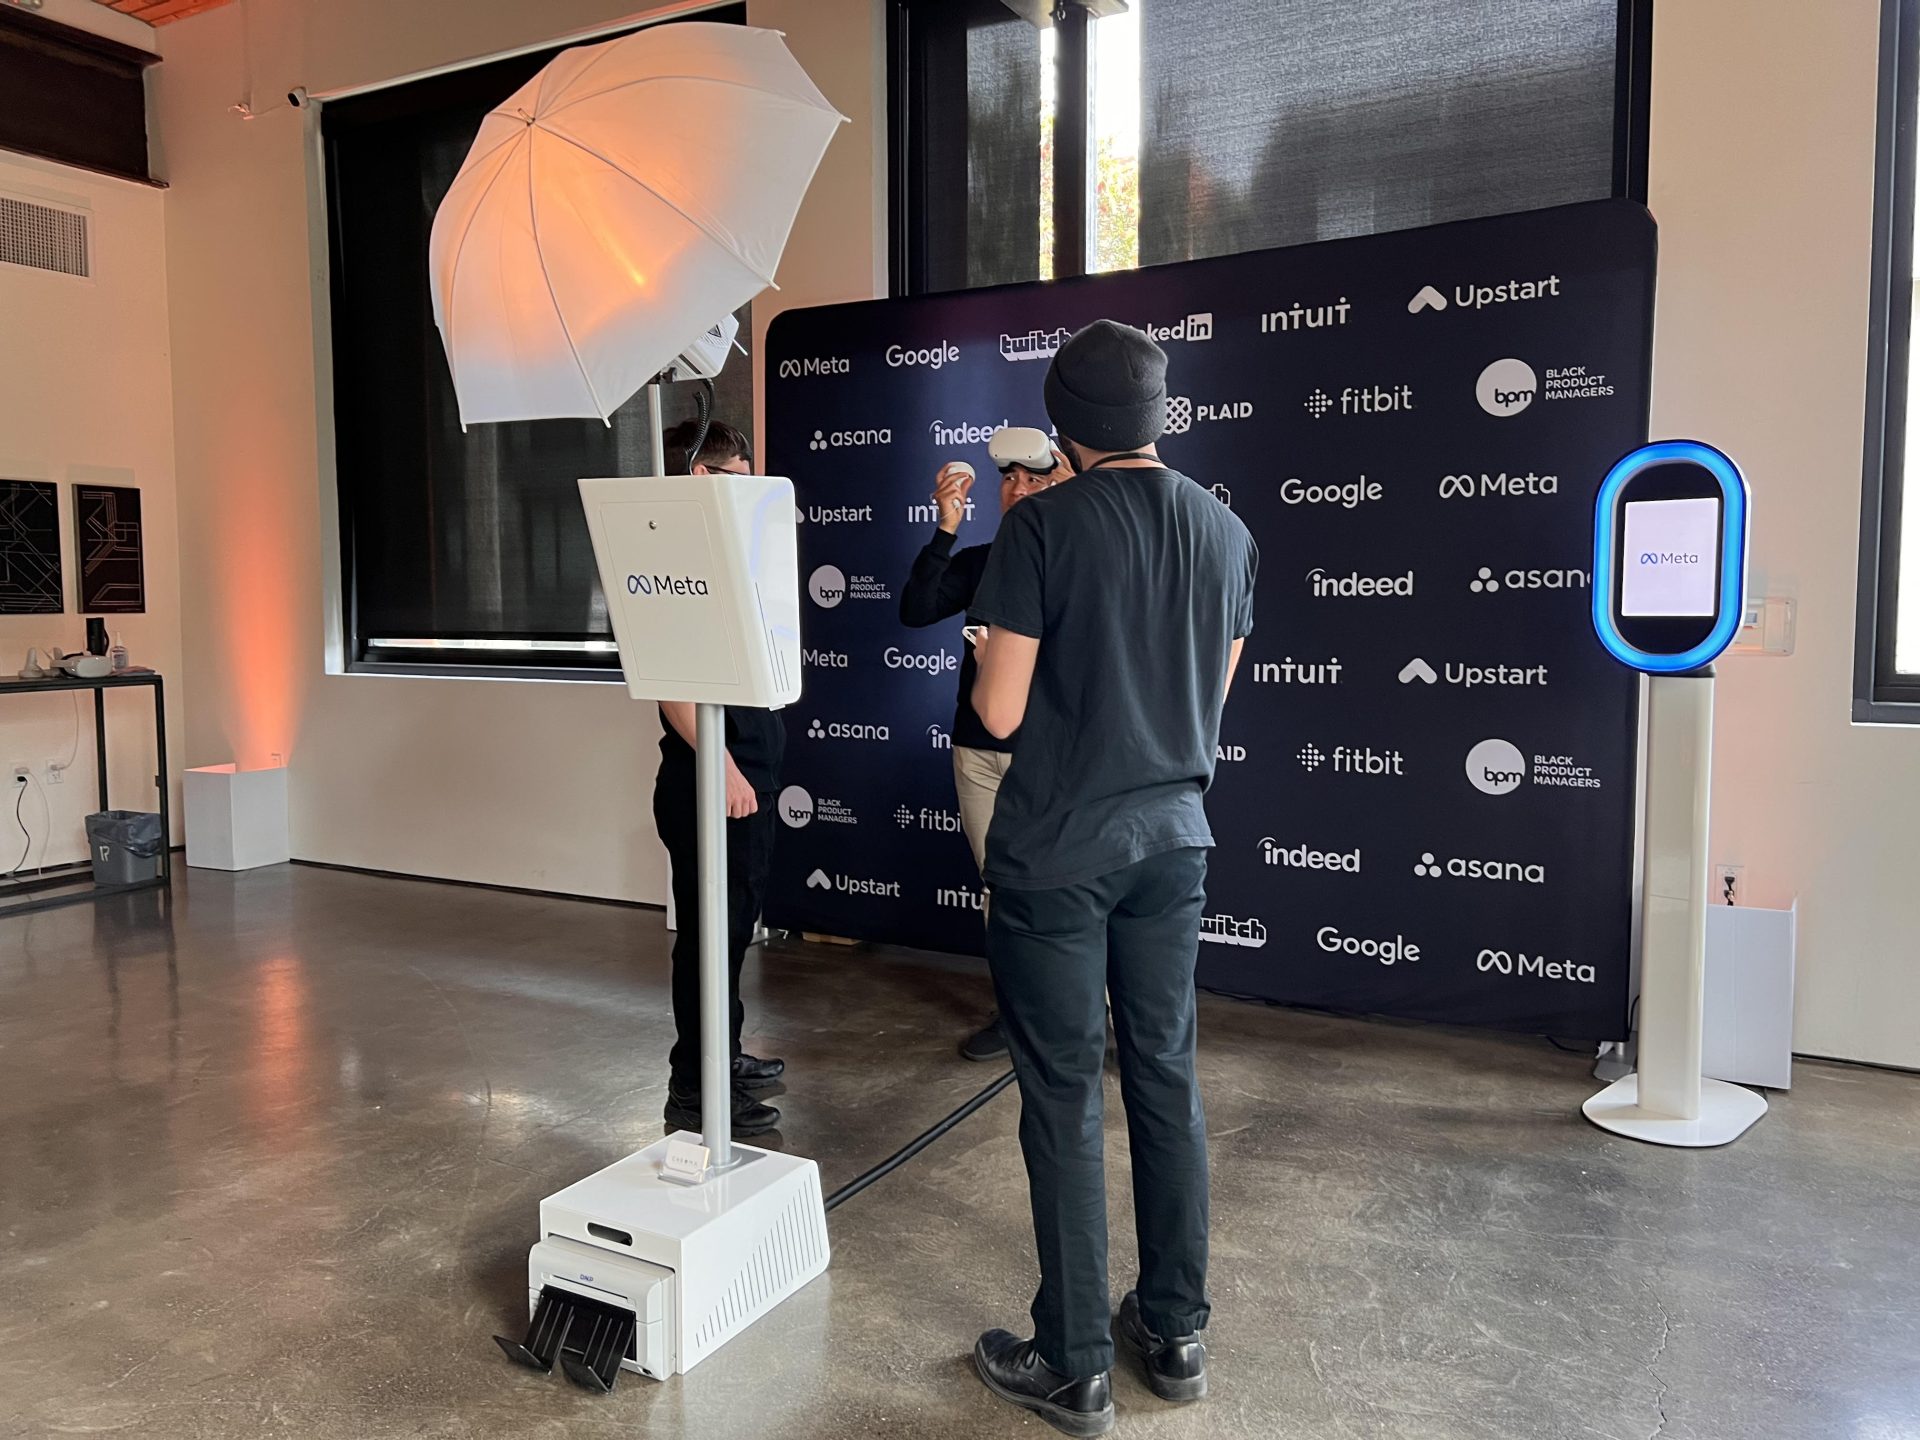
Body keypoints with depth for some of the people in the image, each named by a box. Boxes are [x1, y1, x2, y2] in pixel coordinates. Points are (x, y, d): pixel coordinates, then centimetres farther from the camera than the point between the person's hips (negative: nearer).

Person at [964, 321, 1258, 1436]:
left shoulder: (1045, 527, -13)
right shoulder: (1228, 532, 4)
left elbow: (1000, 712, -13)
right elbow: (1211, 699, 12)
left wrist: (991, 661, 7)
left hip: (1056, 851, -5)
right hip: (1172, 839, 5)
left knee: (1065, 1097, 4)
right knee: (1167, 1080, 15)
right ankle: (1178, 1333, 28)